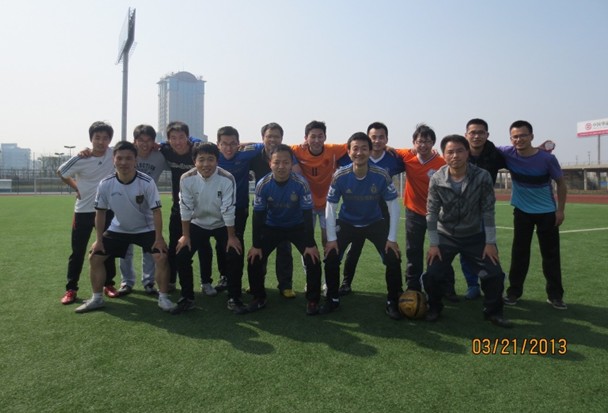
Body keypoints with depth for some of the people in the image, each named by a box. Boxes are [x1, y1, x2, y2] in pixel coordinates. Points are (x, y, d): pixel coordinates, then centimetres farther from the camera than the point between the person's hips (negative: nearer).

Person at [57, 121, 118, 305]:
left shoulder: (114, 154, -8)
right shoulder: (80, 159, -11)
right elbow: (61, 173, 6)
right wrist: (76, 188, 3)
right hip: (83, 210, -1)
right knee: (78, 251, 4)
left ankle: (108, 284, 23)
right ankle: (71, 289, 15)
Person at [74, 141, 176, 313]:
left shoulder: (147, 182, -25)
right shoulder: (105, 184, -17)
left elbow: (156, 211, -18)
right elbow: (101, 212, -4)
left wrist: (159, 238, -21)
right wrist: (99, 239, -4)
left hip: (146, 229, -3)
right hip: (118, 229, 3)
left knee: (162, 257, -19)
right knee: (94, 257, 1)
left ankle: (163, 298, -1)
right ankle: (97, 298, 18)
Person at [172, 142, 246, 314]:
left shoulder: (227, 179, -26)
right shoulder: (187, 179, -21)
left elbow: (228, 210, -21)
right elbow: (185, 209, -14)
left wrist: (231, 237, -16)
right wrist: (185, 235, -11)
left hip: (222, 224, -1)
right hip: (197, 224, 2)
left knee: (235, 256, -15)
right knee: (182, 255, -11)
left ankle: (234, 298, 2)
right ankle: (187, 298, 6)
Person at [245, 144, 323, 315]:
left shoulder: (301, 183, -25)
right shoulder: (263, 185, -22)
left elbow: (307, 214, -19)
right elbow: (258, 215, -14)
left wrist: (310, 244, -19)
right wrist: (256, 245, -14)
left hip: (297, 226, -1)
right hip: (271, 227, 1)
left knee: (313, 260, -15)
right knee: (254, 260, -9)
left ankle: (313, 300, 6)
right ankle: (259, 298, 13)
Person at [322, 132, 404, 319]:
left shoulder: (381, 175, -23)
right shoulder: (340, 176, -22)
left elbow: (393, 205, -15)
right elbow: (331, 207, -14)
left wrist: (392, 238, -17)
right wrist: (331, 238, -17)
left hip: (375, 223, 0)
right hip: (346, 223, 0)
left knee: (393, 259, -13)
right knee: (331, 257, -14)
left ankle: (393, 302, 9)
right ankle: (332, 299, 10)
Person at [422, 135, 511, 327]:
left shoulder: (482, 177, -18)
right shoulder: (437, 179, -16)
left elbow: (488, 211, -11)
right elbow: (432, 212, -10)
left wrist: (490, 242, -12)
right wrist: (433, 244, -11)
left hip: (475, 236, 0)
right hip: (445, 236, 0)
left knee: (494, 274, -6)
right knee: (432, 275, -10)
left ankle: (493, 311, 20)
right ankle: (434, 308, 18)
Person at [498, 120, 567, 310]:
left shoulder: (547, 158, -17)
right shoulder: (507, 153, -12)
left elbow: (560, 183, -5)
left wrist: (561, 209, -6)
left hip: (547, 212, -1)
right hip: (522, 211, 2)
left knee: (551, 254, 4)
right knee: (519, 253, 7)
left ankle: (555, 295, 14)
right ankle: (514, 291, 16)